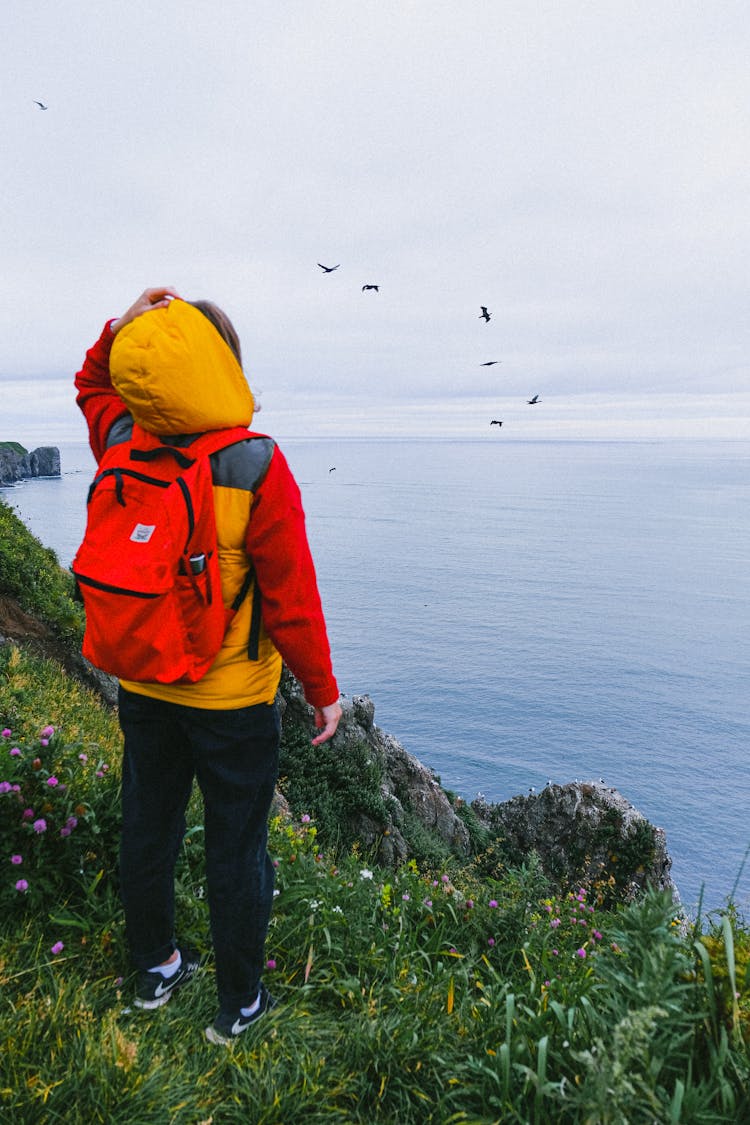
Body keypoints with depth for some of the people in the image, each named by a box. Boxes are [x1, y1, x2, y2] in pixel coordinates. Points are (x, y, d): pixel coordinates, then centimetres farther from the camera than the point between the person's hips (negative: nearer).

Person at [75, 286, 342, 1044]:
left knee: (147, 828, 22)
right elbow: (291, 598, -19)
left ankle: (156, 969, 45)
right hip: (232, 698, -5)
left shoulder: (121, 444, -8)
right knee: (235, 848, 13)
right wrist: (323, 690, -6)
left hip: (142, 687, 5)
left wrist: (123, 328, 2)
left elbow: (93, 384, 18)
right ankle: (238, 1006, 33)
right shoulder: (256, 468, -23)